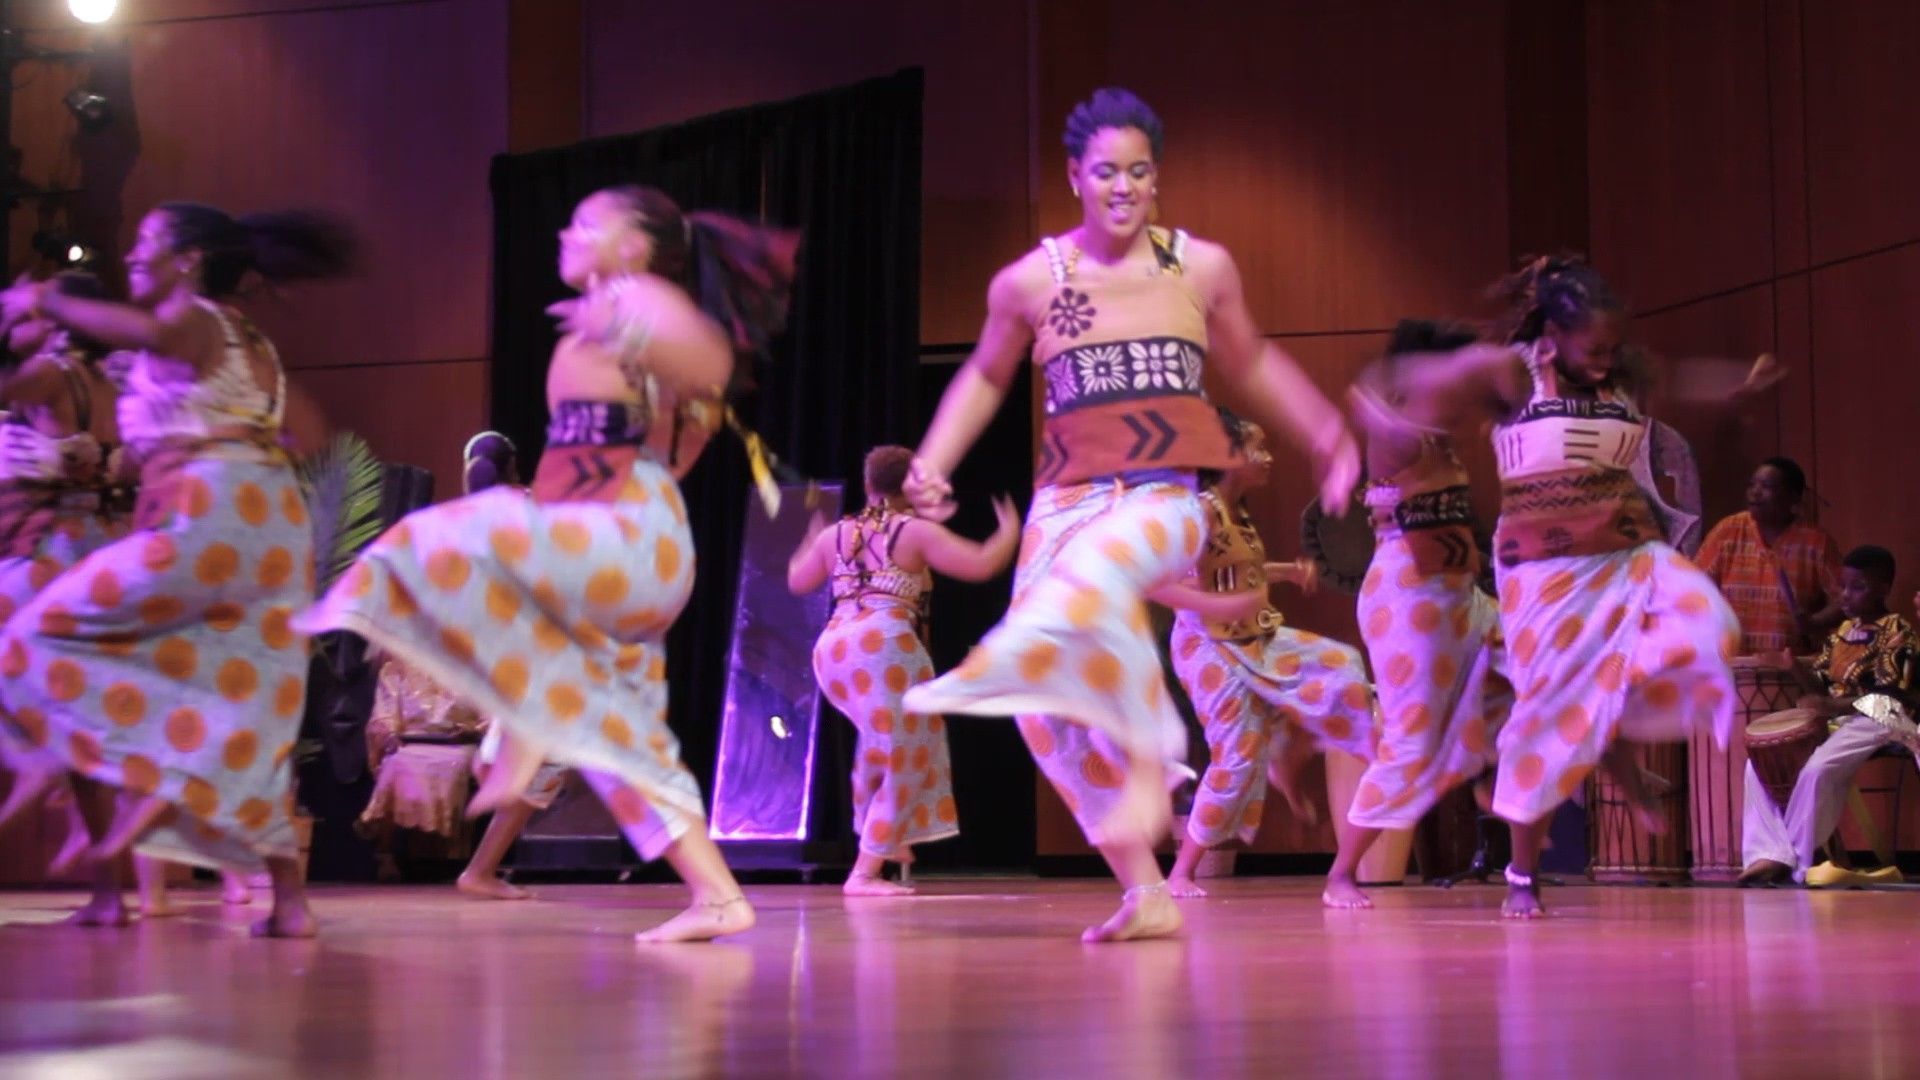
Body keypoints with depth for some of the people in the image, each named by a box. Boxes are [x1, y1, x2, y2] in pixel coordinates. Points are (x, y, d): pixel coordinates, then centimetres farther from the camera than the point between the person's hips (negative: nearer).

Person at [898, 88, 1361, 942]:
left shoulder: (1204, 267, 8)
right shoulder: (1028, 283, 7)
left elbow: (1250, 363, 25)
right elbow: (984, 378, 23)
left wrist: (1325, 435, 21)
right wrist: (932, 465, 12)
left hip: (1166, 493, -2)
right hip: (1068, 495, 2)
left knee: (1091, 571, -38)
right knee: (1049, 710, -9)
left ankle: (1147, 760, -30)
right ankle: (1146, 892, 0)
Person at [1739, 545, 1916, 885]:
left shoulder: (1897, 633, -8)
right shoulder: (1843, 632, 16)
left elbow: (1889, 698, -17)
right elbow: (1820, 685, 14)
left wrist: (1832, 705, -26)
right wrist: (1795, 668, -7)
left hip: (1874, 722, -8)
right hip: (1832, 720, 8)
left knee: (1817, 770, -32)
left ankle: (1797, 861, -19)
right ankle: (1770, 854, -16)